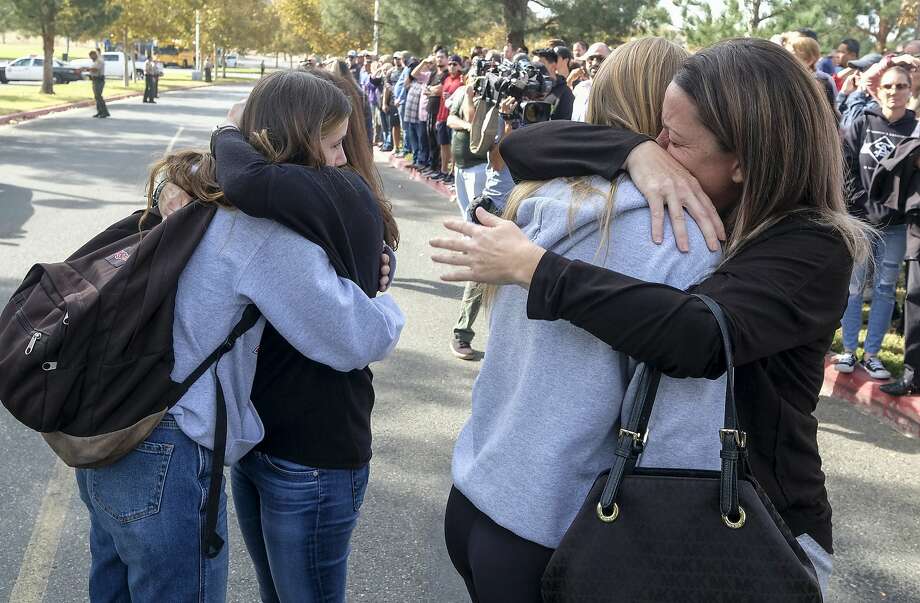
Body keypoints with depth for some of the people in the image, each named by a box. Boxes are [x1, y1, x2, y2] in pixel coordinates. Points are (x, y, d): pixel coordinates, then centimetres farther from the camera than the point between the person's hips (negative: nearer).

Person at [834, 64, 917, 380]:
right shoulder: (862, 124, 1)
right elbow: (845, 166, -1)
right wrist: (861, 203, -7)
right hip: (859, 219, 0)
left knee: (885, 288, 7)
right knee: (854, 286, 5)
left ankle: (871, 353, 16)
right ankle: (849, 350, 15)